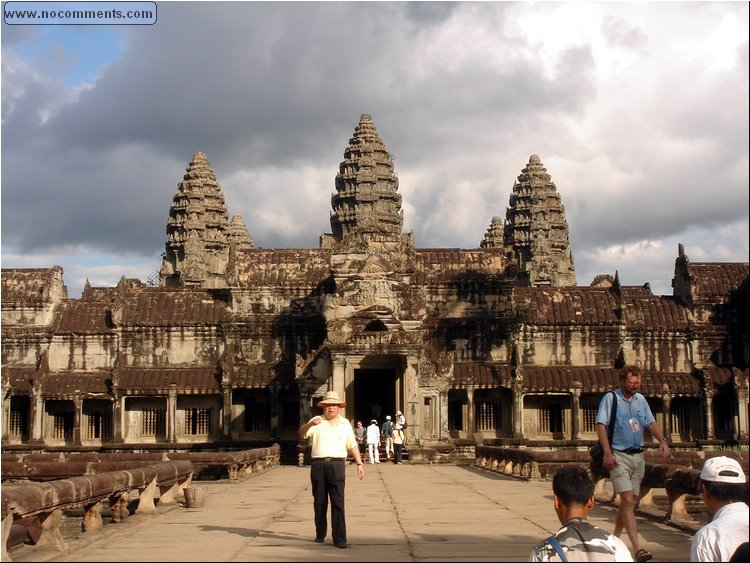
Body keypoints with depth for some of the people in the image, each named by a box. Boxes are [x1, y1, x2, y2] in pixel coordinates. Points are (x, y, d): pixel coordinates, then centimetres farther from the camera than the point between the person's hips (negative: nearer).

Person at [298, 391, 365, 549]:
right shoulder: (317, 421, 7)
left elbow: (353, 445, 15)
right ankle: (320, 534, 22)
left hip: (337, 465, 0)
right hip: (318, 465, 0)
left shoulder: (345, 423, 12)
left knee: (338, 502, -7)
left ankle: (339, 538, -7)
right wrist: (310, 424, -30)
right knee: (319, 501, 8)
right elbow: (302, 432, -9)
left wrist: (359, 464, 9)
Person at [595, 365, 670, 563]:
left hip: (638, 456, 6)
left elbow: (651, 423, 12)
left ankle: (615, 537, 27)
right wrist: (607, 452, -20)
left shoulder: (641, 400, 13)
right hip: (619, 456, -6)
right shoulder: (610, 398, -4)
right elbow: (601, 425, -10)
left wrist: (662, 440, -7)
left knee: (631, 500, 11)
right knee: (627, 500, -14)